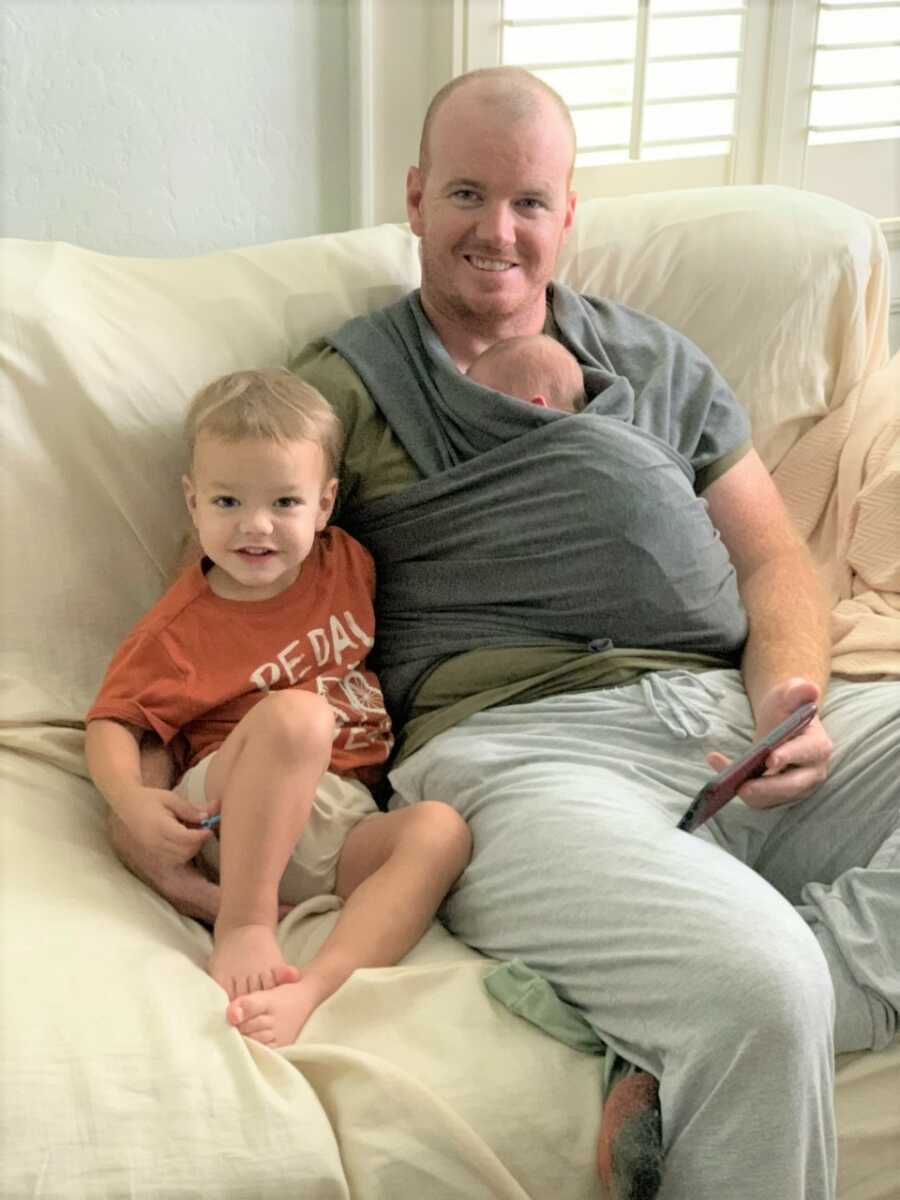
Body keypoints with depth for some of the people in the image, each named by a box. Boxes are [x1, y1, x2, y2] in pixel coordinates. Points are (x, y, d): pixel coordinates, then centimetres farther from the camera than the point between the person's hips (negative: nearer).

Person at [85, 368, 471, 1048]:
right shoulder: (182, 627, -3)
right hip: (235, 813, -4)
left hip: (349, 822, 4)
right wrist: (133, 798, -19)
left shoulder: (348, 562, 9)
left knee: (442, 830, -28)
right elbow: (113, 719, -2)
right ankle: (244, 921, -25)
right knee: (295, 714, -34)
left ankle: (308, 991, -45)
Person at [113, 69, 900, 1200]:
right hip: (515, 744, -6)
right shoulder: (344, 385, 13)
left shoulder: (659, 363, 25)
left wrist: (789, 693, -1)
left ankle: (690, 1067, -25)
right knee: (759, 988, -35)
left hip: (733, 717, 6)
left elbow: (774, 559, 22)